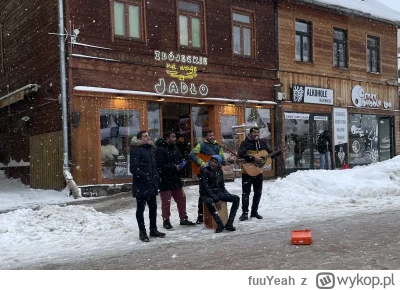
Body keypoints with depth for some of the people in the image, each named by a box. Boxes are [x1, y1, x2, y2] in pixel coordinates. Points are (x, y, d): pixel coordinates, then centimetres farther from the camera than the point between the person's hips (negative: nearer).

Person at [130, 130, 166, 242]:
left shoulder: (150, 149, 15)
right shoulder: (136, 150, -12)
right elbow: (133, 168, -20)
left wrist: (155, 177, 13)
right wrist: (145, 177, -21)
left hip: (151, 185, 8)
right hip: (141, 186, -8)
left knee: (153, 208, 14)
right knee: (140, 209, 3)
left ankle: (153, 230, 26)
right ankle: (142, 232, 11)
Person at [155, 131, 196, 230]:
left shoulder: (175, 149, 10)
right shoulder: (160, 150, -16)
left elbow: (180, 160, 21)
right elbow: (160, 166, -24)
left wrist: (181, 165, -2)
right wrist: (174, 167, -21)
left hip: (175, 180, 8)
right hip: (165, 181, -8)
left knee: (181, 199, 14)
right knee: (166, 202, 1)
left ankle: (183, 219, 26)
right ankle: (166, 221, 13)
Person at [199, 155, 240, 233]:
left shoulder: (219, 171, 7)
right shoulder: (204, 170, -12)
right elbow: (206, 187, -18)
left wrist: (228, 195, -2)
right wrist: (216, 200, -24)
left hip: (218, 193, 6)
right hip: (207, 194, -6)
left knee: (236, 198, -12)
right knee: (209, 202, -42)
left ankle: (229, 224, -18)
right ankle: (219, 224, -34)